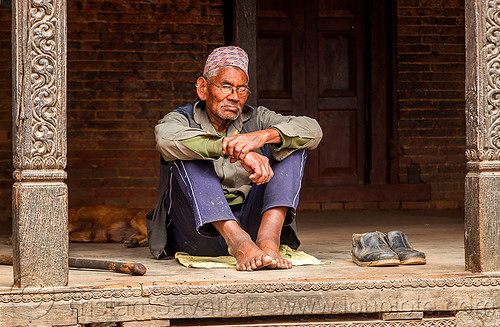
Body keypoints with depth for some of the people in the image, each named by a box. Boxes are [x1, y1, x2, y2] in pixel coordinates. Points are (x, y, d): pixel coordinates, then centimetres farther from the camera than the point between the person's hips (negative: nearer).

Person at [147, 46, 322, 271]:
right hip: (198, 234, -2)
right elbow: (166, 138, -26)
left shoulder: (256, 120, 10)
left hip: (251, 225, 3)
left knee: (292, 145, -9)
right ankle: (239, 243, -42)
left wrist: (263, 136, -27)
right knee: (185, 155, -23)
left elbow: (312, 131, -7)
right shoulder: (182, 120, 2)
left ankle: (268, 239, -33)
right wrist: (236, 150, -38)